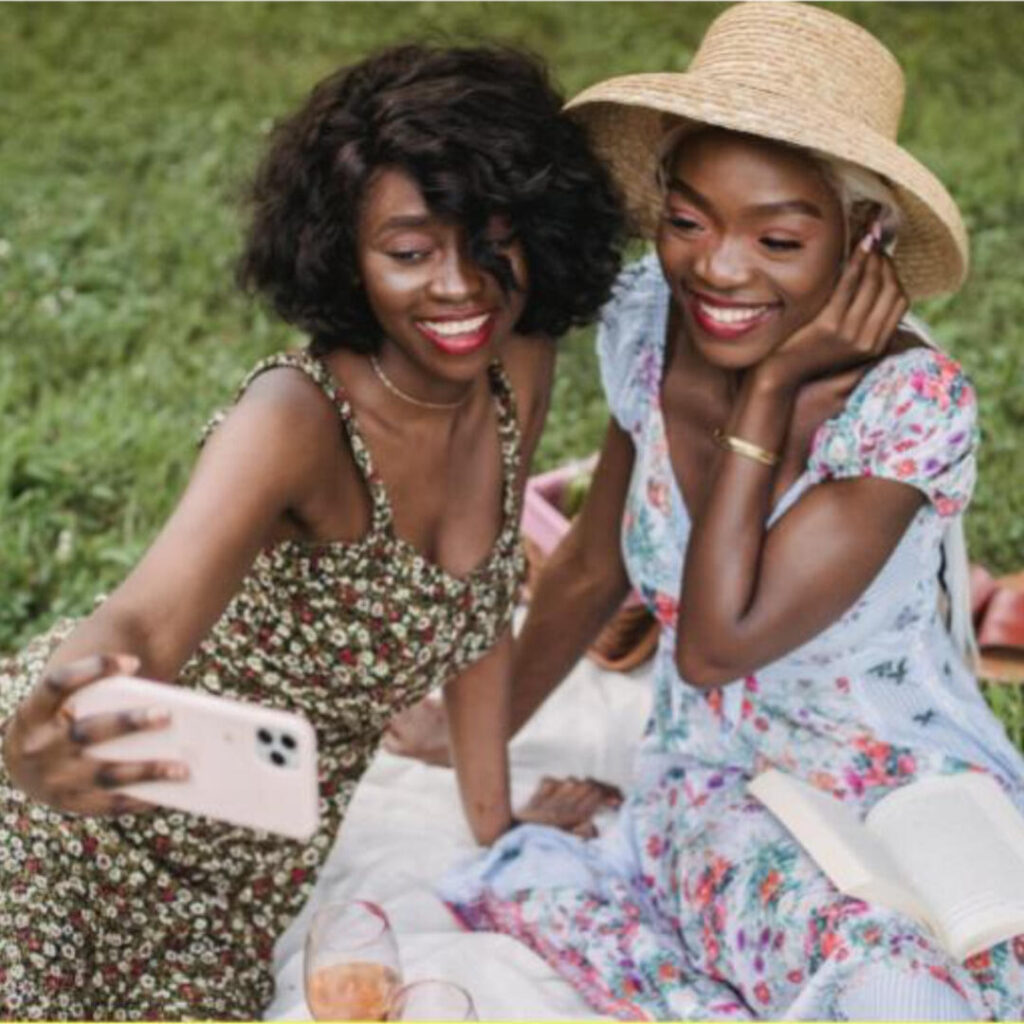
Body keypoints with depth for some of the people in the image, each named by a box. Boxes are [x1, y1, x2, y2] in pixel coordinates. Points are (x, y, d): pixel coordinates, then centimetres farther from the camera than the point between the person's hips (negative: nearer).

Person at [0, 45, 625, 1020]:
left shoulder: (517, 372, -11)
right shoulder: (299, 418, -31)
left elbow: (478, 605, 3)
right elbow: (144, 622, -46)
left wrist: (493, 820, 10)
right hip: (100, 823, -6)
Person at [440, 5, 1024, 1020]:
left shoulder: (913, 406, -21)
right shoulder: (646, 324, -8)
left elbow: (715, 646, -25)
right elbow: (589, 572, 7)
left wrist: (771, 387, -23)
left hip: (909, 799, -4)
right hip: (714, 793, 4)